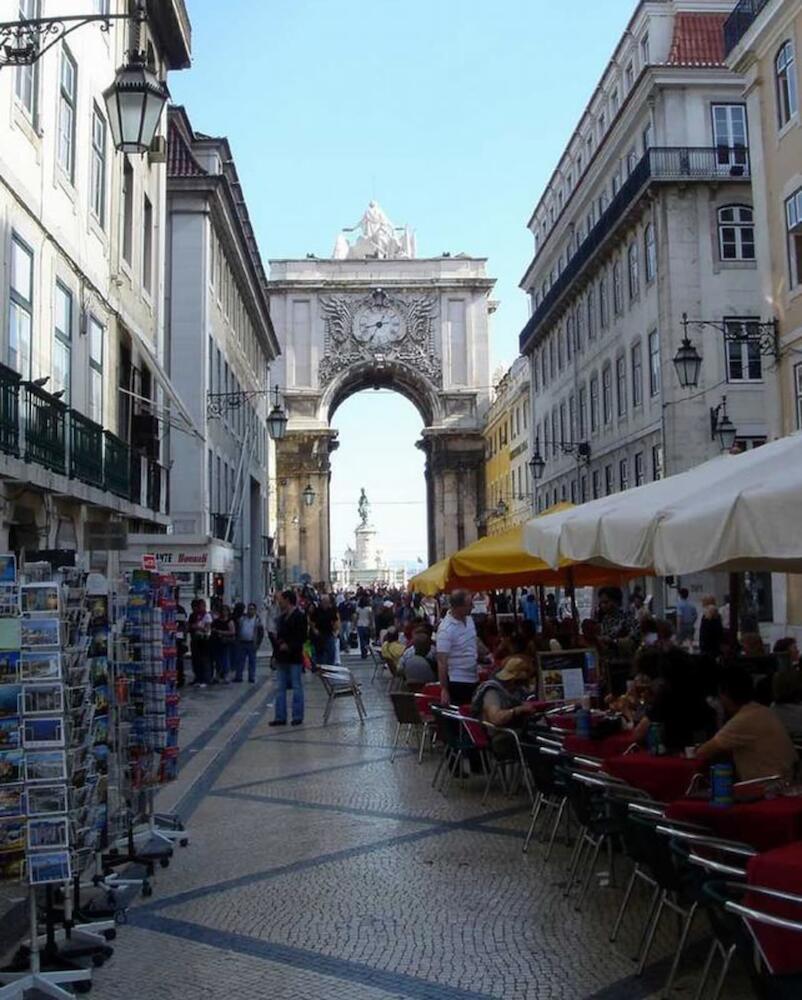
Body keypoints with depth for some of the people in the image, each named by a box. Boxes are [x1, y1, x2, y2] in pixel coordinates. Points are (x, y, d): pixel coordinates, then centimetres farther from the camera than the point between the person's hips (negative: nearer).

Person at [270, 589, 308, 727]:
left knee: (297, 687, 1)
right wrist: (275, 655, 12)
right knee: (280, 688, 8)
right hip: (282, 658, 8)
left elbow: (302, 637, -14)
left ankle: (297, 716, 7)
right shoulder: (282, 617, 15)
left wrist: (289, 646, -22)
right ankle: (280, 717, 12)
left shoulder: (299, 616, -9)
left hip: (294, 658, -8)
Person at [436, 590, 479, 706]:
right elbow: (442, 662, -20)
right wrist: (444, 689, -20)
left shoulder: (469, 619, 3)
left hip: (474, 679, 8)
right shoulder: (446, 629, -21)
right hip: (457, 682, -8)